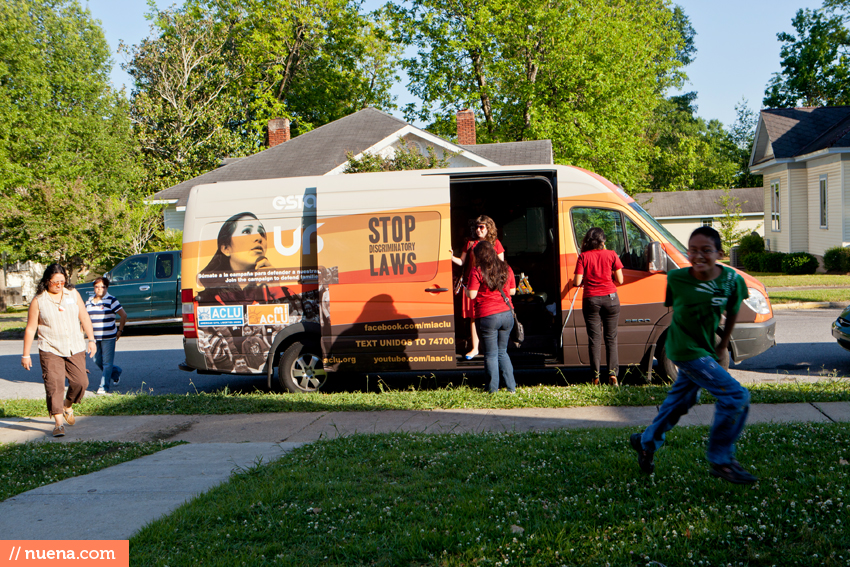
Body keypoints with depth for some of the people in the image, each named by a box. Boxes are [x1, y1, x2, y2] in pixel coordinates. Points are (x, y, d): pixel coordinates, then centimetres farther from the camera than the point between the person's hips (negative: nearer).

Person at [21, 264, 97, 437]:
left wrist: (91, 340, 6)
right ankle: (58, 422, -7)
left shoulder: (73, 294, 5)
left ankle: (68, 406, 31)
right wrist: (26, 355, 0)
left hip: (75, 348, 3)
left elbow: (84, 318, 11)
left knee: (80, 382, 2)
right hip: (50, 350, -3)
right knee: (54, 385, -12)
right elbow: (30, 329, -1)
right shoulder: (38, 301, -3)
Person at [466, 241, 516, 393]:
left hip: (487, 316, -5)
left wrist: (465, 289, 10)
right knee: (502, 352, 17)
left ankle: (493, 390, 6)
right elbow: (512, 291, 13)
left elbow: (472, 294, -11)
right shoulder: (506, 269, 7)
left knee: (491, 354, 5)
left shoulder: (477, 271, -9)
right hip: (507, 314, 5)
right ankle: (511, 387, 14)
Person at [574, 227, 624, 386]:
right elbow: (620, 280, 0)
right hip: (610, 298, 0)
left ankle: (596, 375, 3)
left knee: (594, 338, 5)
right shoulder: (611, 255, 0)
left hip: (591, 299, 0)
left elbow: (578, 282, -6)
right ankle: (612, 373, -1)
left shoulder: (584, 257, -3)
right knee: (611, 338, 8)